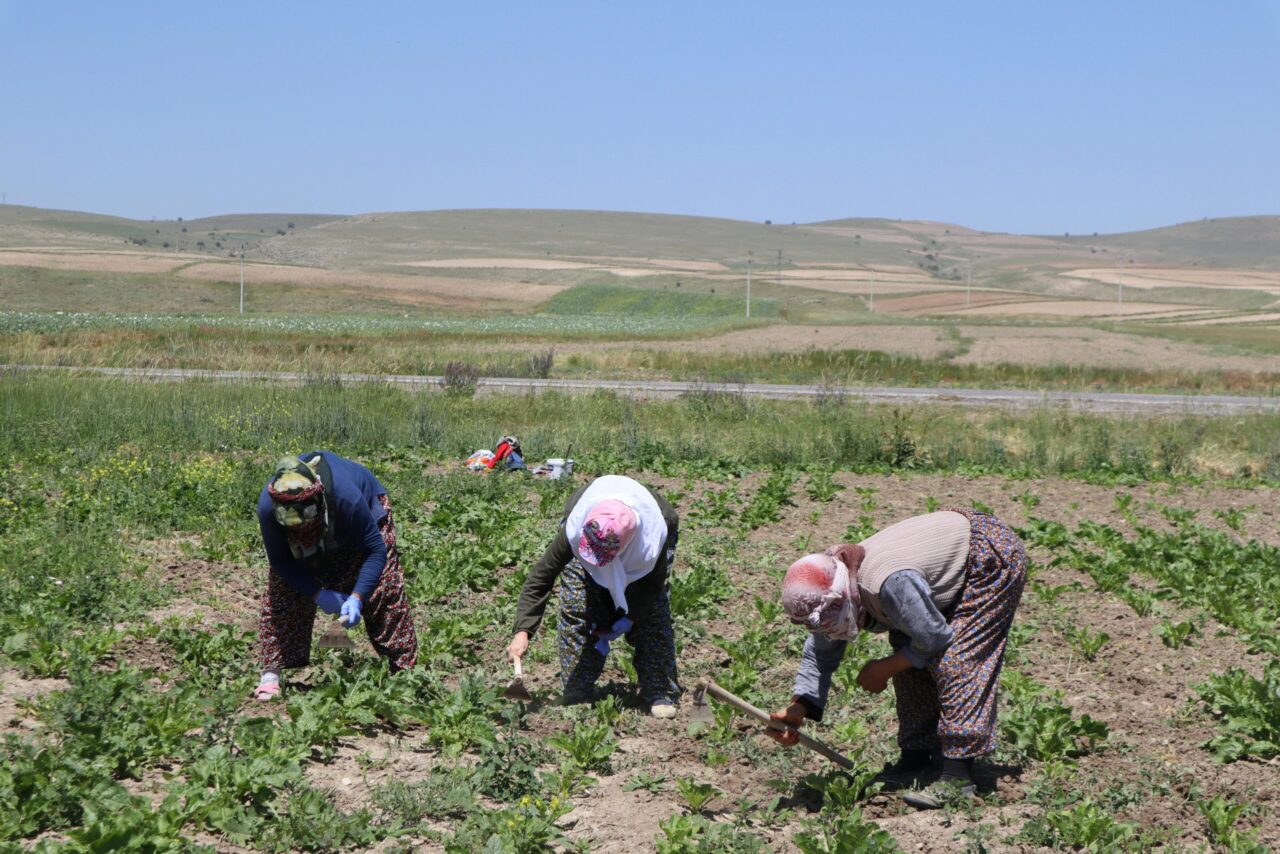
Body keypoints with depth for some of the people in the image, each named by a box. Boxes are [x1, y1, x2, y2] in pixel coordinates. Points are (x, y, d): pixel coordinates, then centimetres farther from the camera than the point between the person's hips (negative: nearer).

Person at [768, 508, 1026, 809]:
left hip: (995, 558, -9)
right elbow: (820, 652, 2)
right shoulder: (833, 591, -11)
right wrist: (798, 708, -9)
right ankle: (916, 759, 12)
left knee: (954, 662, -18)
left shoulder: (892, 584, -39)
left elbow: (935, 639, -26)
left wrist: (884, 669, -12)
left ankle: (958, 775, -17)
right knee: (909, 655, 4)